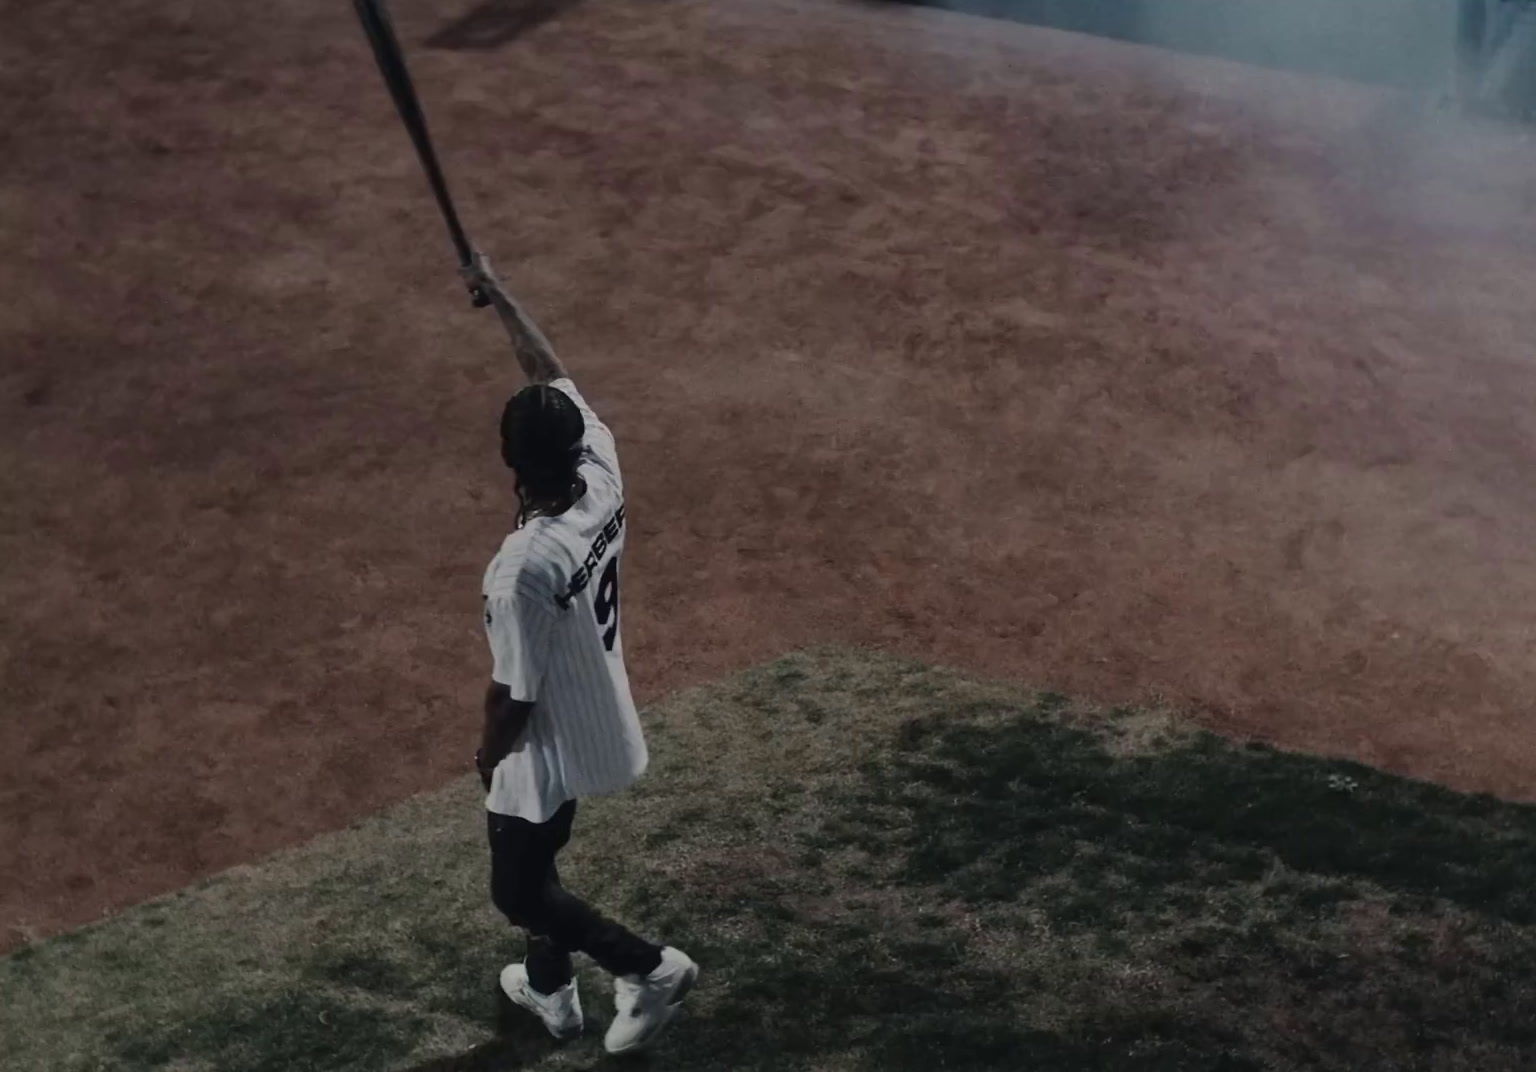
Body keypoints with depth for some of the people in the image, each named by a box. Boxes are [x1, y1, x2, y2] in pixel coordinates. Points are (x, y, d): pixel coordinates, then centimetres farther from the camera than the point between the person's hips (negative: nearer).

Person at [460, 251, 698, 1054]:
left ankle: (650, 967, 19)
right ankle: (549, 987, 48)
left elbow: (513, 696, -24)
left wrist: (487, 754, -5)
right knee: (535, 861, 30)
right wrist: (496, 293, 4)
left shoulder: (522, 568, -36)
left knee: (518, 891, 16)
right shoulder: (603, 480, -18)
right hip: (595, 729, 8)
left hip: (546, 748, -8)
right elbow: (552, 376, -3)